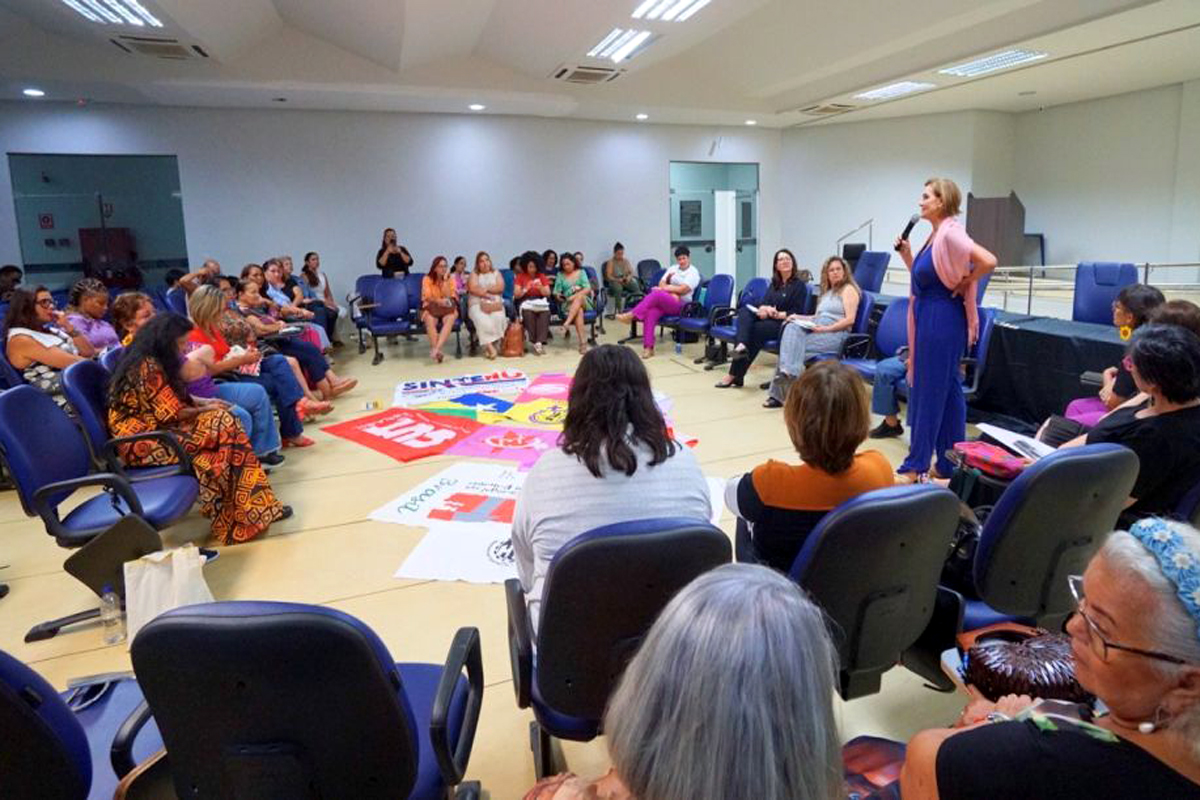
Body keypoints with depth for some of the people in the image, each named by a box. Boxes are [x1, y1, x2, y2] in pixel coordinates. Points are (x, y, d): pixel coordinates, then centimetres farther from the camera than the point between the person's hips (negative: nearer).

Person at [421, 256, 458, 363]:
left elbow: (447, 296, -11)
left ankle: (436, 349, -45)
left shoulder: (451, 280, 4)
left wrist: (445, 279, -14)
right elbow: (427, 297, -10)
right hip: (431, 309, -1)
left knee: (451, 318, -34)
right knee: (430, 320, -36)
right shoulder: (427, 279, 1)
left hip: (446, 310, 1)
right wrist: (439, 301, -26)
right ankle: (437, 351, -39)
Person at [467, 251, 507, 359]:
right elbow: (473, 289, -4)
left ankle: (488, 345, -26)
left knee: (499, 318, -33)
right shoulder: (474, 274, 14)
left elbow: (500, 287, 2)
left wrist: (485, 289, -4)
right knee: (482, 320, -35)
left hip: (495, 304, 1)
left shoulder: (496, 273, 19)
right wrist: (489, 295, -8)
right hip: (477, 304, -1)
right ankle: (489, 346, -32)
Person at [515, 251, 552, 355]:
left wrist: (541, 288, -12)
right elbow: (516, 295, 1)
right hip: (526, 303, -1)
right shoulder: (520, 276, 8)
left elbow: (548, 294, 7)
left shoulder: (542, 277, 13)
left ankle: (540, 342, -37)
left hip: (540, 303, 1)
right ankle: (534, 342, -31)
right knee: (528, 313, -36)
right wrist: (526, 289, -16)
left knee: (545, 312, -34)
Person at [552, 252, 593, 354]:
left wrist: (576, 295, -17)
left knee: (579, 297, -37)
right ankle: (582, 341, -47)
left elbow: (588, 289, -1)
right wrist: (558, 295, -14)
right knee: (579, 311, -35)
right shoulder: (560, 275, 15)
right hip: (568, 304, 0)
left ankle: (567, 323, -51)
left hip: (584, 300, 0)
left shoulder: (581, 272, 12)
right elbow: (556, 292, 9)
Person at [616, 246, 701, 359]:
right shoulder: (673, 269, 21)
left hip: (681, 305, -5)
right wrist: (671, 292, -7)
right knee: (651, 313, -30)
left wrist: (665, 288, -7)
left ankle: (631, 315, -35)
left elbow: (682, 289, -11)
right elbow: (661, 283, 12)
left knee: (656, 294, -33)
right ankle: (648, 348, -37)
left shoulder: (693, 273, 2)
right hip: (664, 302, 5)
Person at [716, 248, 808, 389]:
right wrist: (763, 309, -14)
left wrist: (778, 314, -19)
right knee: (744, 311, -21)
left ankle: (735, 375, -24)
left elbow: (797, 312, -7)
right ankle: (741, 346, -49)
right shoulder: (774, 284, 20)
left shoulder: (798, 285, 0)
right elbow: (762, 303, 9)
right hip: (767, 319, 6)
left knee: (754, 330, -29)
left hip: (783, 324, -6)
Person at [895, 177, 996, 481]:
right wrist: (906, 254, 7)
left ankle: (916, 465, 6)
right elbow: (923, 277, 19)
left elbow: (988, 261, -27)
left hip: (943, 320, -10)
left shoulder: (950, 233, -15)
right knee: (947, 389, 12)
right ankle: (950, 463, 20)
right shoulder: (935, 236, 13)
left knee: (930, 389, -3)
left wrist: (964, 284, -14)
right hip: (929, 318, 10)